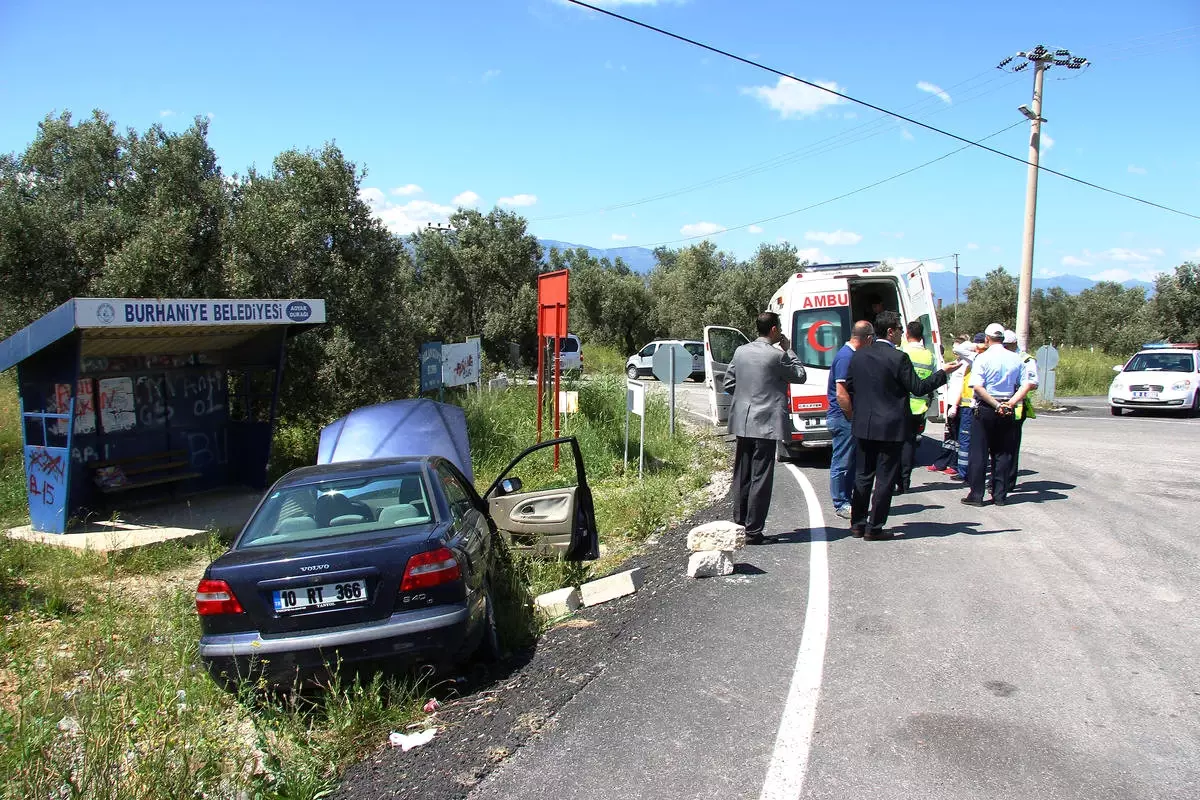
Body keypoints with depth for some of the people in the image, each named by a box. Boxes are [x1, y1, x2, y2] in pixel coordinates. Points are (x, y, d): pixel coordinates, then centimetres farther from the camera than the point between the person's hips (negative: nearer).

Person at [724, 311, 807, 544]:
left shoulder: (740, 351, 5)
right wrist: (789, 350, 8)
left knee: (741, 476, 14)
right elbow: (800, 376, 2)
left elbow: (728, 384, 11)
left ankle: (739, 524, 22)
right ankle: (753, 532, 2)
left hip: (742, 424, 6)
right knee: (760, 478, -1)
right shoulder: (777, 356, -12)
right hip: (765, 424, -6)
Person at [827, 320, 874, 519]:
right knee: (842, 463, -2)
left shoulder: (851, 354, 13)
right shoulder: (846, 357, -18)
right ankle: (841, 505, 6)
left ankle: (845, 501, 22)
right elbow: (841, 393, -22)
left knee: (851, 462, 15)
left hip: (847, 418, 10)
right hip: (843, 418, -10)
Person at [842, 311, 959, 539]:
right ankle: (874, 527, 6)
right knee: (885, 479, 3)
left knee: (863, 476, 13)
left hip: (863, 427, 6)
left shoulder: (859, 356, 4)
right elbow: (918, 388, -10)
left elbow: (849, 388, 11)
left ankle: (857, 524, 18)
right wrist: (943, 372, 0)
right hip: (890, 428, -6)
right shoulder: (898, 358, -14)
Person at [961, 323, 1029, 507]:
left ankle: (976, 494, 2)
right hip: (1008, 412, 4)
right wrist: (1010, 403, -7)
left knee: (979, 452, 1)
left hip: (986, 409, -4)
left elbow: (977, 386, -18)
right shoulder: (1016, 359, 4)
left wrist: (996, 405, -14)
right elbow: (1024, 386, 1)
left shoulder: (982, 358, -9)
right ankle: (1000, 495, 13)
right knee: (1003, 453, 10)